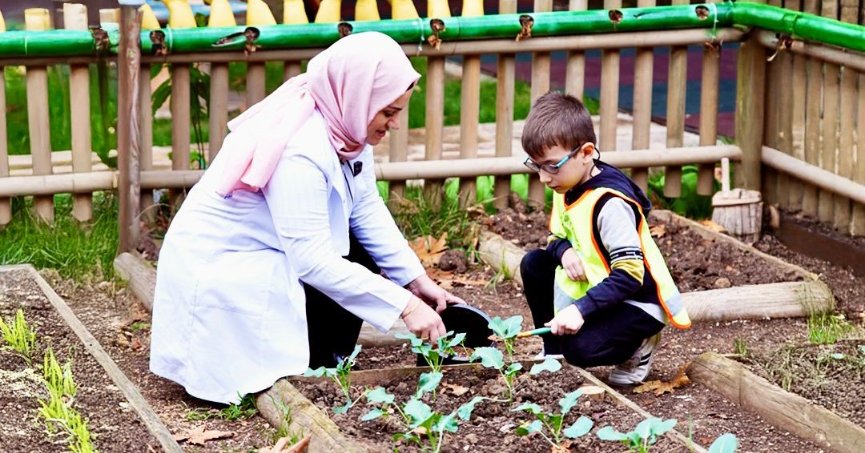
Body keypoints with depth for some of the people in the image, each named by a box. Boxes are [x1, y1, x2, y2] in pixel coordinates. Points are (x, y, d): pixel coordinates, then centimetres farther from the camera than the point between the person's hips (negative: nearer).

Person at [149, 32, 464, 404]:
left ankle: (327, 366, 6)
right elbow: (313, 261, -33)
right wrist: (404, 305, -31)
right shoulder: (300, 150, -32)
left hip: (265, 252, 9)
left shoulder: (346, 125, -8)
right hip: (220, 271, -9)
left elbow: (367, 208, -2)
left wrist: (417, 280, -10)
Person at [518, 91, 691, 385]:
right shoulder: (567, 187, -1)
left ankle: (637, 343, 3)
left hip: (635, 302, -9)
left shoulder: (609, 203, -28)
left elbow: (629, 276, -30)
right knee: (533, 264, 2)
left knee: (580, 349, -28)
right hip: (594, 288, 9)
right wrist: (565, 251, -14)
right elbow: (558, 237, 12)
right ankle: (553, 349, 12)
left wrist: (581, 310, -37)